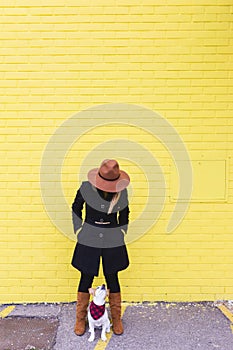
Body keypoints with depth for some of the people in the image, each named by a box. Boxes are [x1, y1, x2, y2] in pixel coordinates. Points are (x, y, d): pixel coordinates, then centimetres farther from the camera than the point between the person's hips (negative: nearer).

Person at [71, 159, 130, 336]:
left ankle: (116, 319, 31)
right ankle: (81, 319, 30)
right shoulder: (86, 188, -13)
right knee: (86, 278, 9)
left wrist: (120, 236, 6)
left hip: (112, 242, 1)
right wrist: (79, 232, 2)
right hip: (89, 240, 0)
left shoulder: (122, 192, -9)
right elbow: (76, 208, 3)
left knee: (112, 279, 10)